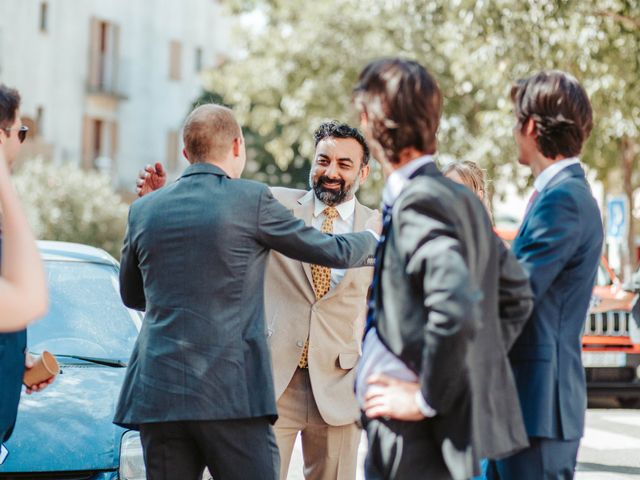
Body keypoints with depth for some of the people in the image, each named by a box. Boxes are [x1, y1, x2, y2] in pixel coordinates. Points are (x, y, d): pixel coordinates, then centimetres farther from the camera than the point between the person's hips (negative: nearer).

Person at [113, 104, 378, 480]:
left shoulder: (143, 211, 10)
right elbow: (332, 252, 9)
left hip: (156, 393, 4)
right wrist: (372, 243, 30)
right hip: (232, 393, -4)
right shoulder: (253, 200, -2)